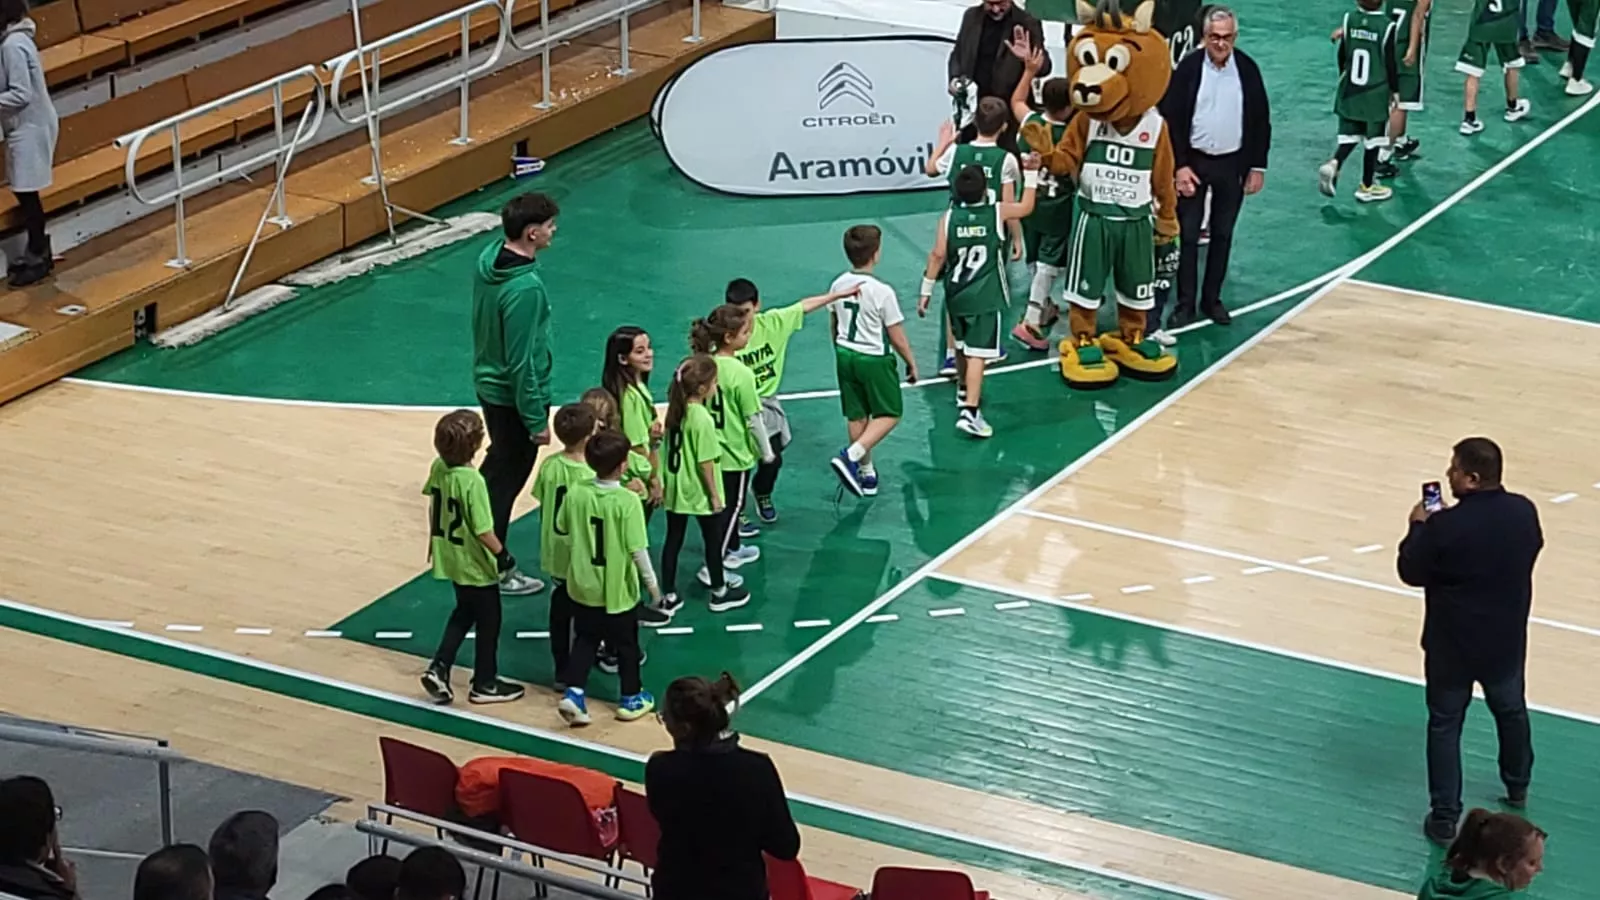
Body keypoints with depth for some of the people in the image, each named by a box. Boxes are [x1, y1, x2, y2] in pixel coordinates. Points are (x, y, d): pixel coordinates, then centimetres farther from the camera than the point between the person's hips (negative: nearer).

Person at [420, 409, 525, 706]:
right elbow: (483, 530, -26)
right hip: (476, 566, -7)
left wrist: (434, 540, 22)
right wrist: (502, 555, -11)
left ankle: (439, 668, 18)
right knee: (488, 622, 12)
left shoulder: (438, 468, -7)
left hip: (449, 557, 7)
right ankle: (485, 685, 25)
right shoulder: (472, 481, -29)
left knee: (463, 614, 27)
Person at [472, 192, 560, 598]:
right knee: (507, 478, 5)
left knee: (498, 464, 27)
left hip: (487, 383, 8)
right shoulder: (525, 288, -31)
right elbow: (521, 360, -26)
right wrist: (536, 419, -17)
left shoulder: (488, 259, -4)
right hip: (514, 395, -8)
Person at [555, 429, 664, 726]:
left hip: (583, 587, 3)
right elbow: (638, 550, -21)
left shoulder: (576, 494, -10)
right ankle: (631, 699, 29)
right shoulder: (628, 501, -23)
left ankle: (574, 693, 8)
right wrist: (652, 584, -9)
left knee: (585, 640, 20)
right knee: (626, 645, 15)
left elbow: (562, 528, 6)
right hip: (618, 590, -3)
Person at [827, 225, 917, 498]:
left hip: (845, 355, 6)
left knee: (856, 416, 16)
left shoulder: (839, 285, -4)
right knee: (889, 415, 9)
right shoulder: (882, 292, -22)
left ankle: (866, 474, 25)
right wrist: (911, 363, 1)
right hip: (875, 360, -6)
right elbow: (897, 337, -14)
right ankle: (850, 457, -9)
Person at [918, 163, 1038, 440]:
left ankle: (965, 392, 47)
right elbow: (1026, 207, 12)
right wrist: (1031, 174, 21)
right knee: (977, 354, -10)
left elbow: (938, 255, -9)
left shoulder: (949, 217, -5)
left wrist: (926, 290, -3)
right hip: (987, 298, -3)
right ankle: (969, 412, -21)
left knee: (962, 346, 25)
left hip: (956, 295, 3)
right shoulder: (998, 213, -6)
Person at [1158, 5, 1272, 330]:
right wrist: (1179, 166, -13)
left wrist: (1257, 167, 1)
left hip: (1232, 164, 2)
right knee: (1187, 235, 2)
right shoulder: (1188, 68, -9)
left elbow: (1260, 121, 3)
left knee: (1222, 235, 11)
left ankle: (1212, 299, 22)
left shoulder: (1248, 69, -3)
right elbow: (1172, 119, -8)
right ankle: (1185, 303, 9)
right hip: (1193, 162, -2)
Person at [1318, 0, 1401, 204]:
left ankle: (1334, 164, -11)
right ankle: (1366, 187, 19)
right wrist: (1395, 90, 5)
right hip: (1376, 94, -3)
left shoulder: (1349, 19, -6)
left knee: (1350, 134, 15)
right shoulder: (1387, 27, -17)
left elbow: (1342, 55, 4)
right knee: (1372, 140, 10)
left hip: (1350, 91, 3)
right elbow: (1391, 63, -10)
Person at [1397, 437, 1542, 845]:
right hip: (1507, 639, 5)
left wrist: (1418, 527, 0)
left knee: (1445, 726, 10)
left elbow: (1412, 573, -14)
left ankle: (1445, 817, 12)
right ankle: (1517, 787, 48)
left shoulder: (1446, 525, -26)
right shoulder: (1524, 512, -12)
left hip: (1453, 643, -5)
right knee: (1511, 711, 27)